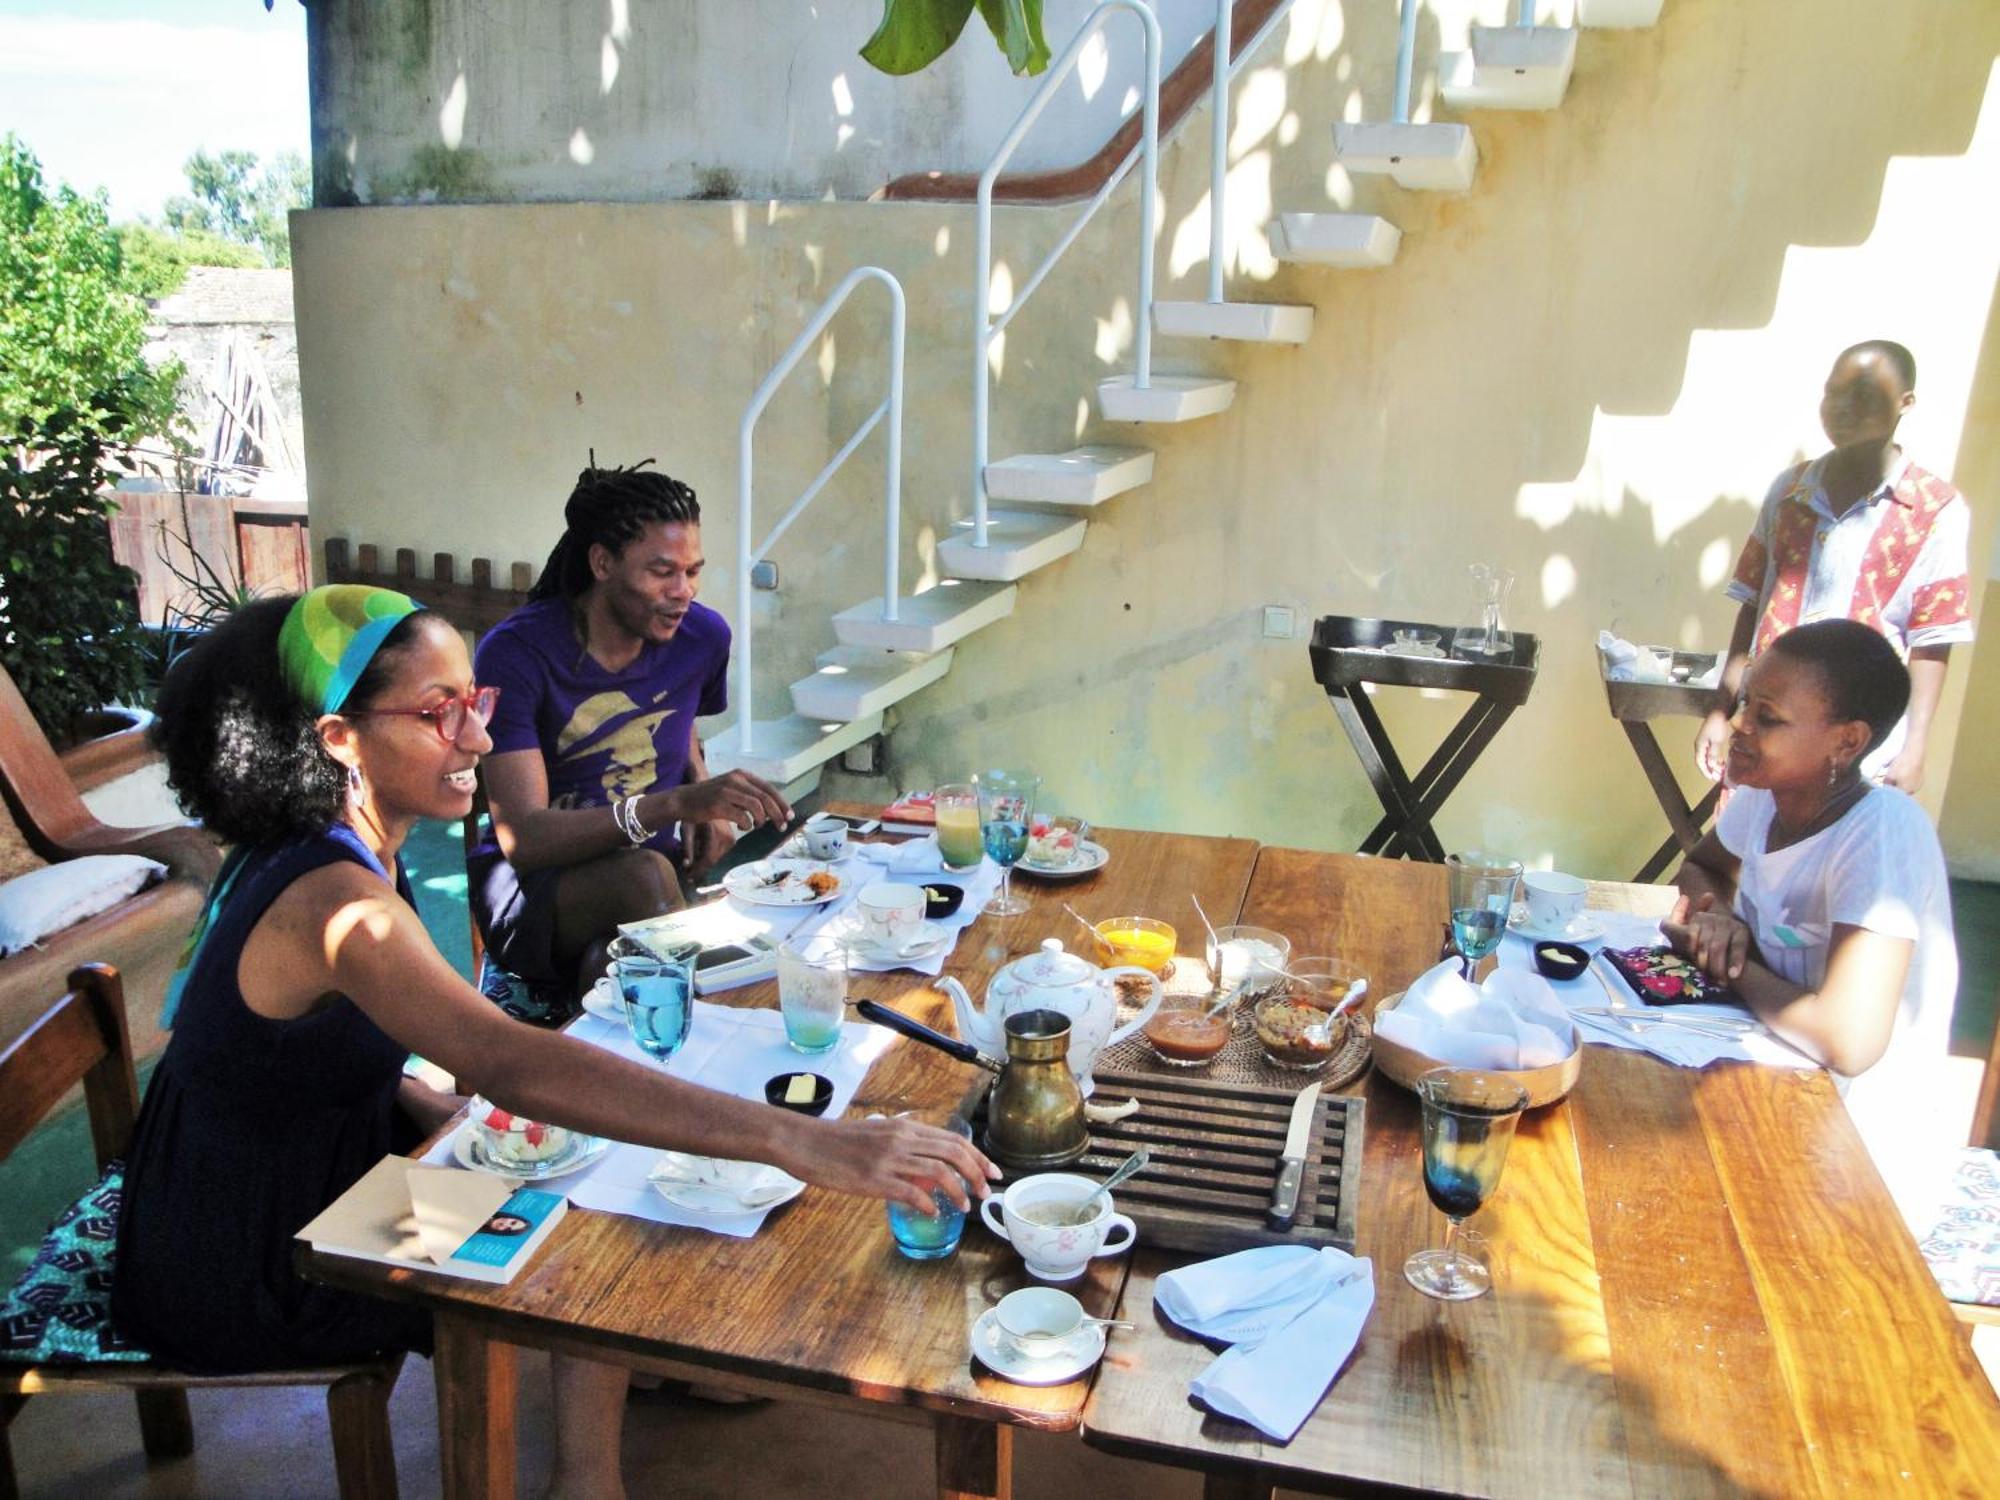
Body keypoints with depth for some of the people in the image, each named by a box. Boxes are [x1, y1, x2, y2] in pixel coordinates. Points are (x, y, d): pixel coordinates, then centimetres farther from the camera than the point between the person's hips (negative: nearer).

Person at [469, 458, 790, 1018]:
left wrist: (708, 806, 2)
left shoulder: (704, 636, 0)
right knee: (643, 874, -35)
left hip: (658, 862, 3)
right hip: (534, 884, -3)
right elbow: (522, 838, -23)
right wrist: (678, 804, -35)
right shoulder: (516, 653, -16)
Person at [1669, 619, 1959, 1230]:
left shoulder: (1884, 832, -27)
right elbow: (1700, 868, 17)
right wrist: (1715, 909, -7)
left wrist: (1729, 963, -19)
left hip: (1861, 1156, -6)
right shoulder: (1762, 796, -6)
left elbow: (1848, 1043, -36)